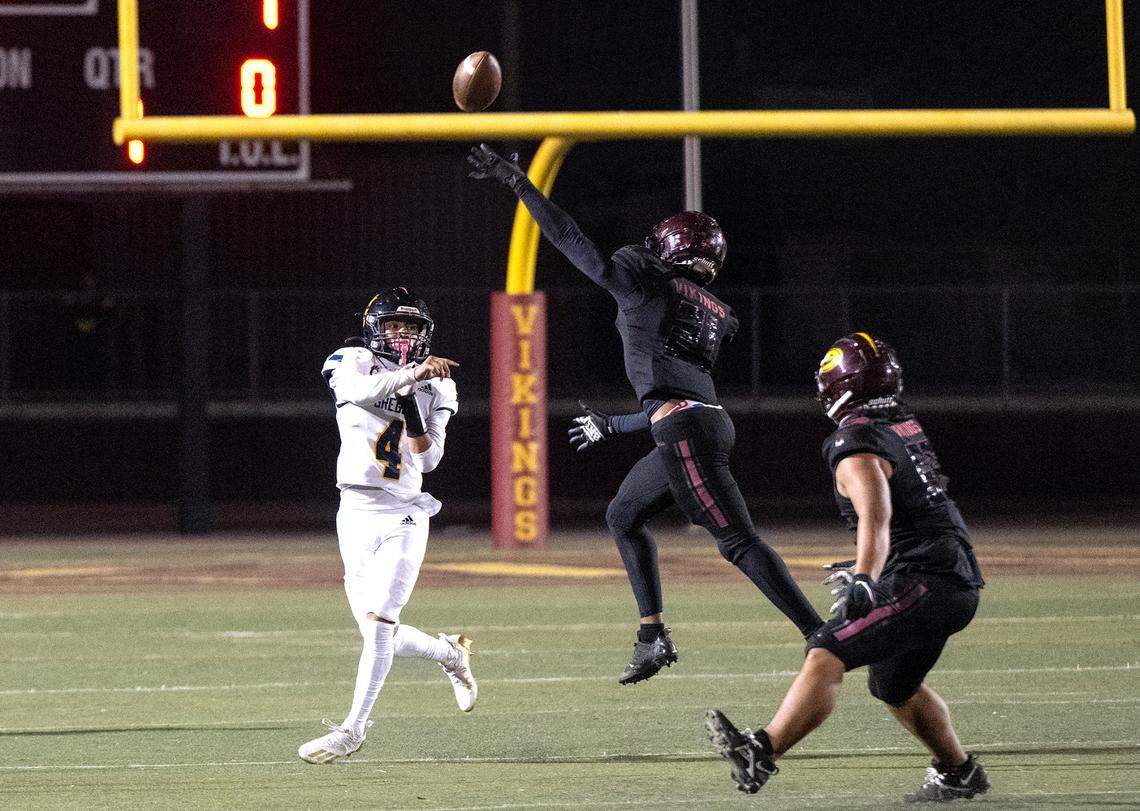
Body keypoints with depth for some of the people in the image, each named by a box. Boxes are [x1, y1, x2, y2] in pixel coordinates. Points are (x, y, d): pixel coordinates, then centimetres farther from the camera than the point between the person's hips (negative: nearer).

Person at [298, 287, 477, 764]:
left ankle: (353, 728, -10)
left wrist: (414, 413, -16)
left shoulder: (434, 389, 7)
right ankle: (449, 654, 34)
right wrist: (412, 375, -37)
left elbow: (428, 460, 0)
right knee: (380, 634, 5)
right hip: (357, 514, 1)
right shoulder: (351, 365, 1)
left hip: (404, 517, -1)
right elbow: (361, 390, -24)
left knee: (378, 621, -16)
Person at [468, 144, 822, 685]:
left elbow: (574, 242, -2)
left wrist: (515, 181, 3)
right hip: (709, 420, 8)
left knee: (738, 541, -10)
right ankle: (653, 638, 19)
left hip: (685, 431, -8)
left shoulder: (645, 278, 2)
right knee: (624, 516, 24)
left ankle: (821, 636, -16)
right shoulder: (715, 315, 22)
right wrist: (612, 426, 39)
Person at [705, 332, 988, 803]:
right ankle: (957, 774, 41)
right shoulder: (907, 428, 17)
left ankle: (761, 753, -37)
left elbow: (876, 519, -29)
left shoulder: (857, 449, -12)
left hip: (923, 584, -10)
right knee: (894, 687, 29)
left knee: (826, 657, -22)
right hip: (958, 584, 10)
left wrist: (863, 580, -42)